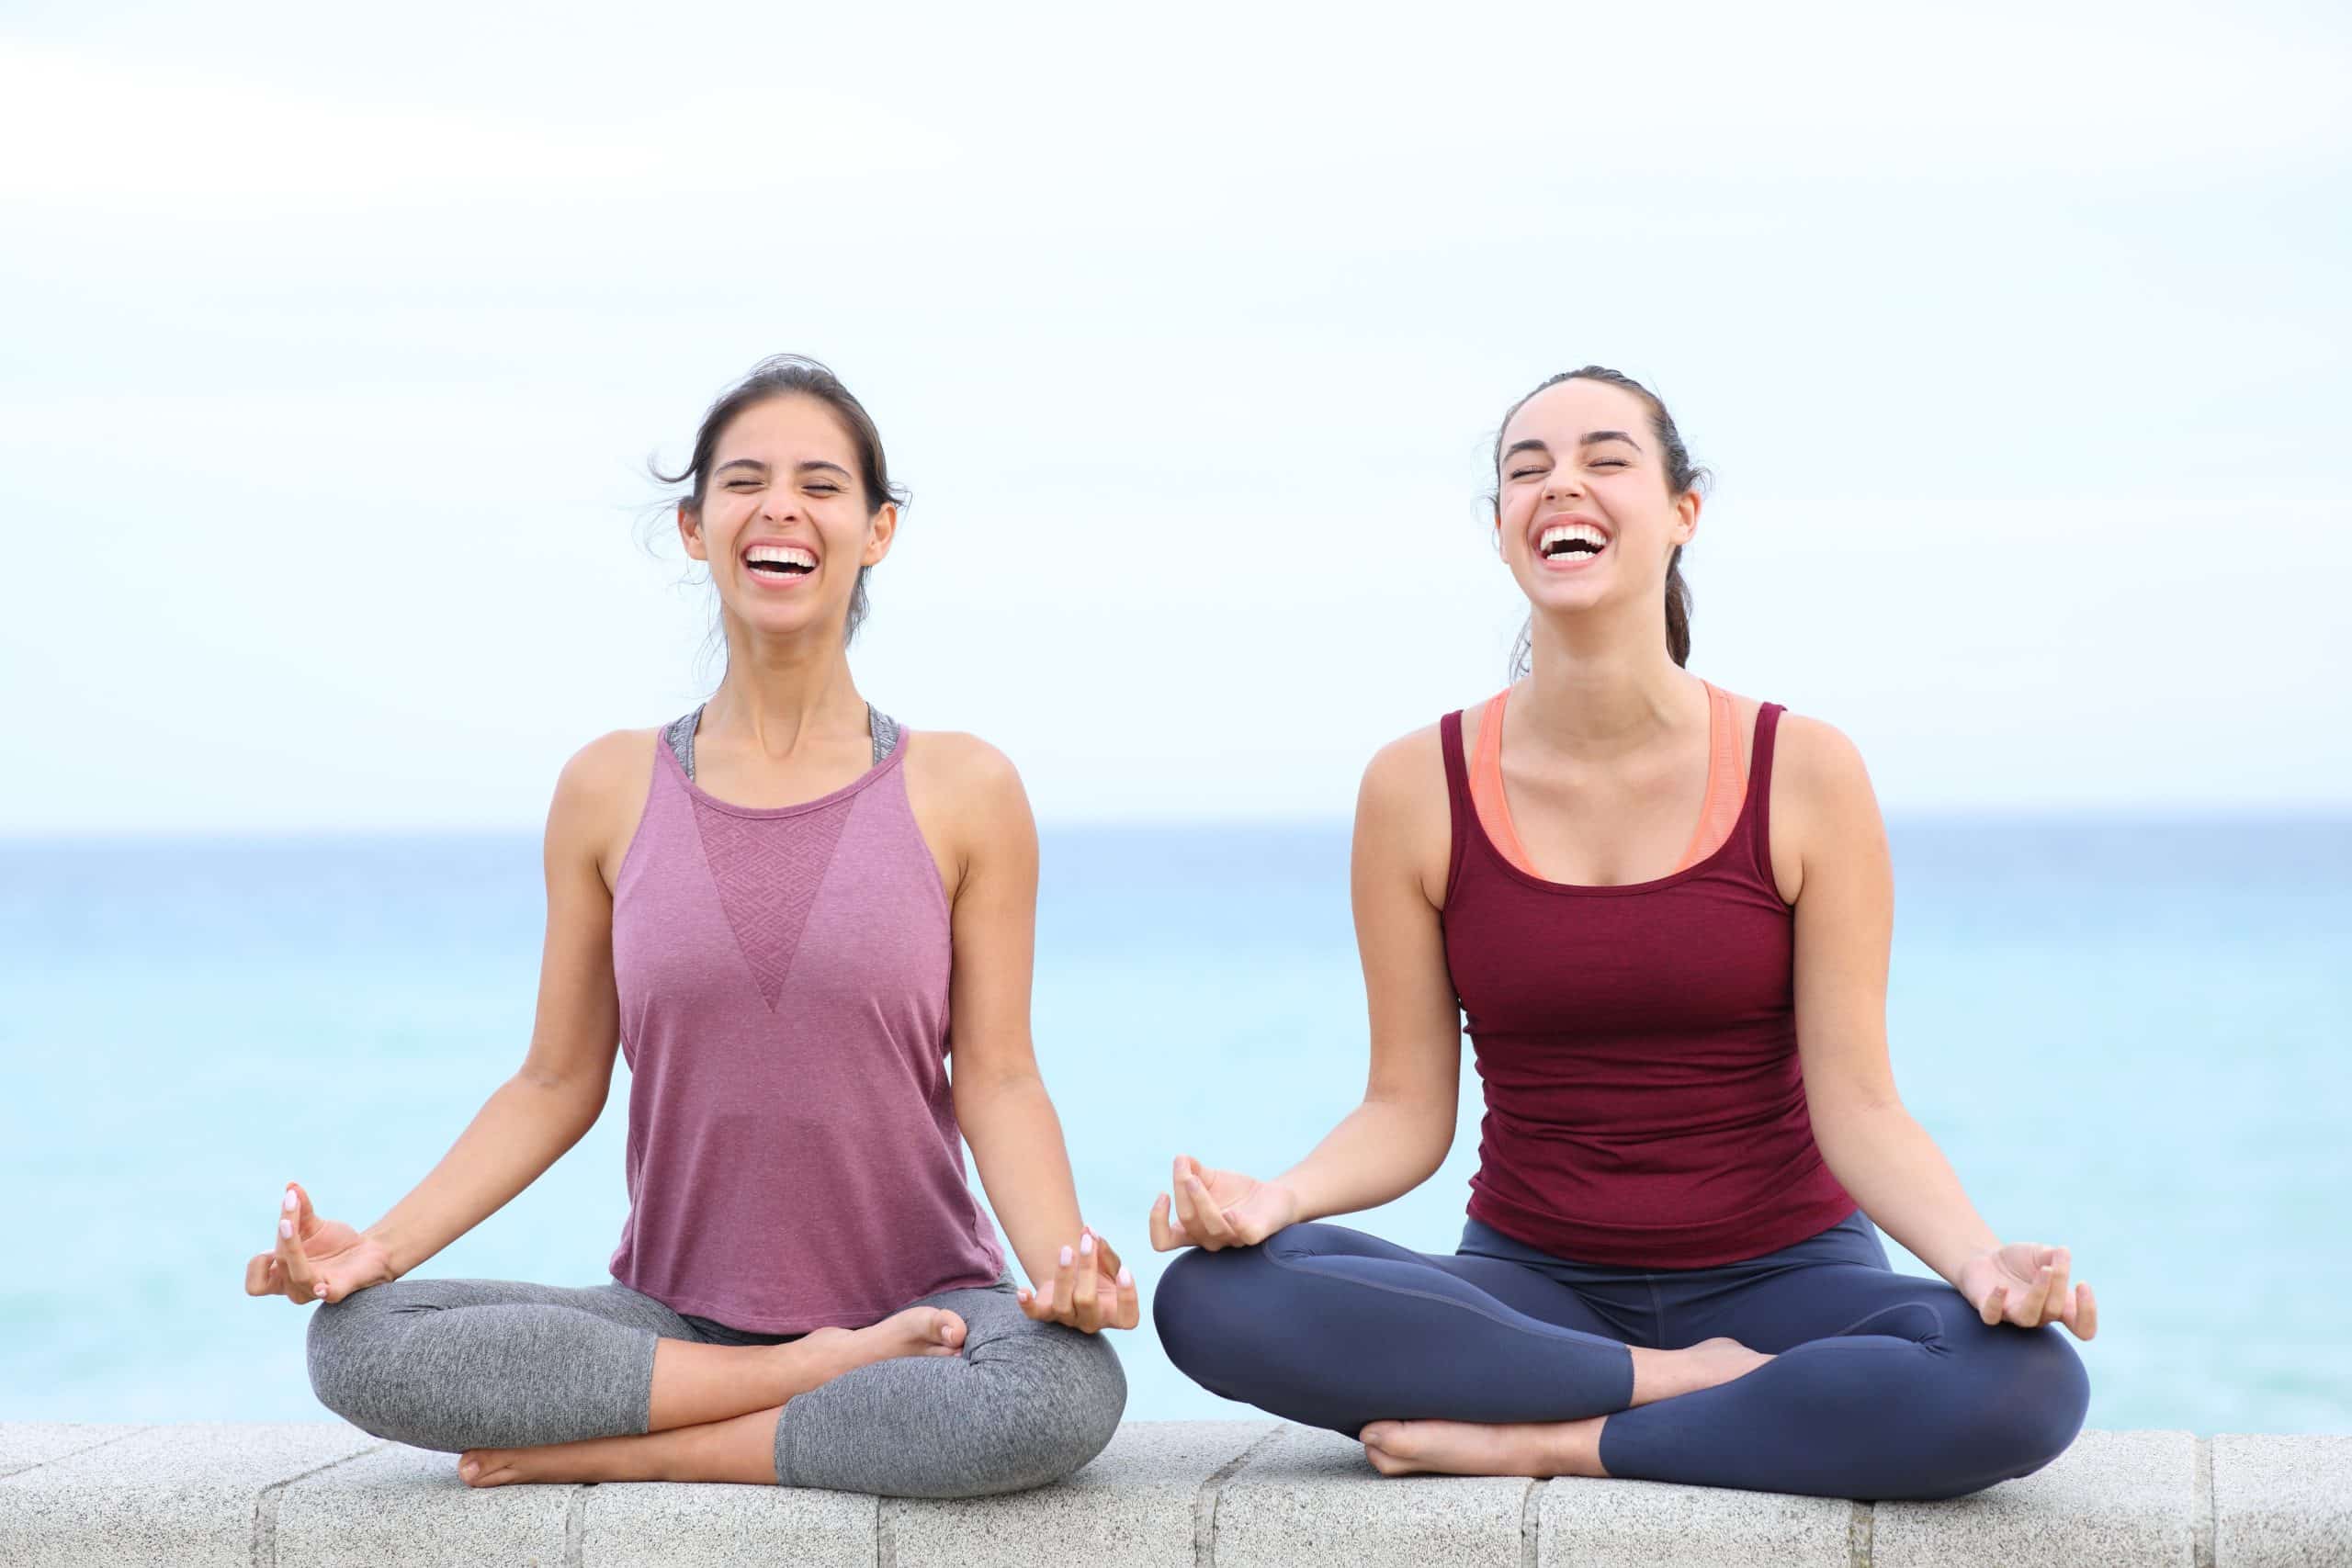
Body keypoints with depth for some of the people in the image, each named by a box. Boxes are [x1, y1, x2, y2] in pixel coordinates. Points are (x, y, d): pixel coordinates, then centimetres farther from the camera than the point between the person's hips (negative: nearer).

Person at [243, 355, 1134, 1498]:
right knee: (354, 1341, -24)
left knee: (1068, 1393, -37)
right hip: (675, 1310, 2)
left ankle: (619, 1451, -18)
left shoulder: (962, 792, 0)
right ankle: (816, 1375, -16)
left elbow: (997, 1080, -2)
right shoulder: (610, 791, 5)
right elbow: (557, 1083, 7)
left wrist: (1061, 1256, -22)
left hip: (919, 1303, -1)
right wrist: (383, 1243, -7)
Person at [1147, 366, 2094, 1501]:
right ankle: (1691, 1384, -18)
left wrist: (1977, 1257, -27)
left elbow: (1856, 1107, -8)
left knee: (2025, 1384, -33)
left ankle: (1547, 1441, -20)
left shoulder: (1803, 774, -6)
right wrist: (1277, 1197, -22)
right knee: (1211, 1298, -27)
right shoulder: (1419, 789, -2)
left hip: (1779, 1274, -1)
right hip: (1533, 1288, 1)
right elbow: (1407, 1111, -1)